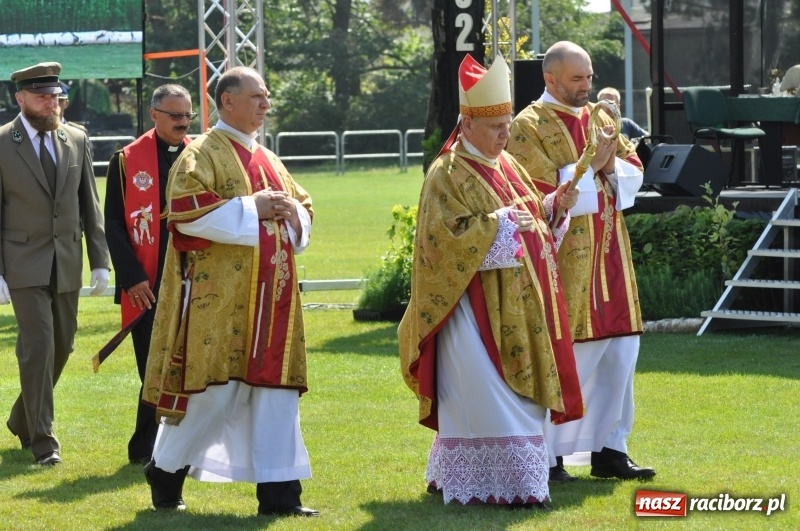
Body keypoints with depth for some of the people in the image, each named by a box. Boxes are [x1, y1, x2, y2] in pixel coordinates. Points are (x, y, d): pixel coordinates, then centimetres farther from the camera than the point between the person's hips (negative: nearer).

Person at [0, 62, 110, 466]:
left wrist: (100, 261, 4)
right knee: (37, 345, -11)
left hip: (68, 264, 5)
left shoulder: (76, 141, 6)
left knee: (61, 345, 11)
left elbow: (90, 205, 9)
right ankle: (42, 437, -5)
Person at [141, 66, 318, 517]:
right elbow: (186, 209, -17)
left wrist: (292, 213, 0)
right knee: (215, 388, -7)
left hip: (271, 299, 7)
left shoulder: (269, 161, 19)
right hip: (219, 295, -7)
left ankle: (279, 492, 1)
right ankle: (167, 472, 12)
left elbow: (303, 208, 24)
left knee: (277, 390, 1)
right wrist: (249, 209, -16)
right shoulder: (203, 154, -4)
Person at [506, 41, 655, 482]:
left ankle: (609, 448, 14)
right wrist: (590, 168, -15)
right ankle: (548, 457, 2)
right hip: (563, 261, -7)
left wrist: (611, 168, -8)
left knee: (619, 353, 6)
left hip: (608, 257, 7)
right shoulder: (529, 126, -6)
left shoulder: (600, 118, 14)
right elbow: (542, 194, -14)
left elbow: (633, 172, 12)